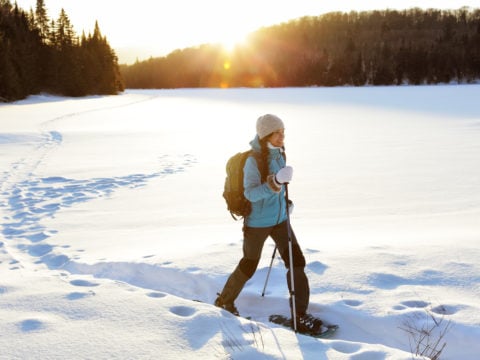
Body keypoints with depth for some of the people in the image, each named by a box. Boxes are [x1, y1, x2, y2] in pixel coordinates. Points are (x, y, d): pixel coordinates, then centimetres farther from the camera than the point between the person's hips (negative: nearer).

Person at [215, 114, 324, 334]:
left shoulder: (279, 153, 1)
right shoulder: (253, 160, -21)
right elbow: (250, 193, -30)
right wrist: (275, 183, -42)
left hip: (279, 219, 6)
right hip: (257, 223, -6)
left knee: (296, 261, -1)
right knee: (248, 266, 10)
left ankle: (300, 315, 9)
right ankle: (224, 301, 36)